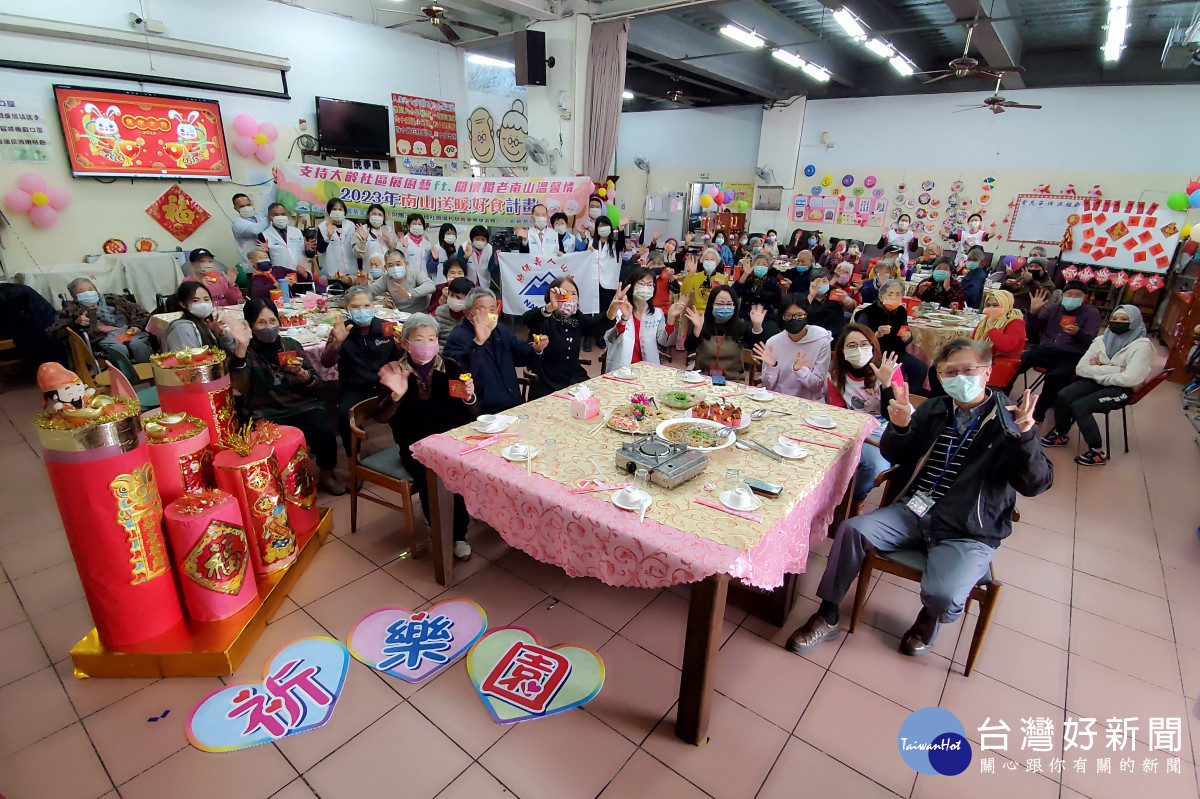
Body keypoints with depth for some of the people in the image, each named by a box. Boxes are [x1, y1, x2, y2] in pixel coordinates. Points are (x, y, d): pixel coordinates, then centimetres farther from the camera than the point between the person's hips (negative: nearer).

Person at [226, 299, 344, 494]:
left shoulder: (291, 345, 11)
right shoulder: (247, 351, 4)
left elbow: (320, 388, 7)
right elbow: (240, 387, -19)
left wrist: (301, 373, -14)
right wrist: (241, 346, -27)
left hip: (303, 406, 2)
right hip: (268, 414, -2)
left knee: (325, 432, -28)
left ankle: (326, 474, 1)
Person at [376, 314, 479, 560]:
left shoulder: (451, 367, 3)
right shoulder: (395, 372, 1)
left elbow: (472, 413, 1)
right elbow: (381, 417, -10)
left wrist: (469, 397, -22)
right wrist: (396, 395, -30)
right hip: (416, 444, -1)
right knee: (431, 476, -28)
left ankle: (457, 532, -4)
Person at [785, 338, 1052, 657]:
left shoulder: (1009, 421, -2)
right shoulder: (934, 409, 8)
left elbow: (1036, 483, -10)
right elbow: (893, 456, 10)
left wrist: (1025, 436, -28)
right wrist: (899, 428, -12)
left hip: (968, 534, -3)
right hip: (911, 513, 4)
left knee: (943, 596, -27)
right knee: (851, 529, -20)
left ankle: (928, 618, 12)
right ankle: (826, 618, -5)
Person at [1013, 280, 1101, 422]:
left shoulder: (1092, 313, 5)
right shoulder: (1053, 308, 14)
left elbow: (1089, 341, -5)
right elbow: (1032, 328, 12)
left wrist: (1077, 332, -27)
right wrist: (1033, 312, -6)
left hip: (1072, 357, -3)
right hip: (1046, 350, 3)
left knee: (1055, 376, -35)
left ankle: (1039, 413, -19)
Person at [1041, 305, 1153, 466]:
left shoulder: (1142, 346, -10)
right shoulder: (1102, 340, 5)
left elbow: (1129, 379, -22)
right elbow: (1081, 368, -5)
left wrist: (1099, 370, -11)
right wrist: (1114, 370, -16)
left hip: (1122, 389, -5)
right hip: (1097, 382, 5)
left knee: (1079, 406, -27)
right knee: (1062, 397, -20)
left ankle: (1098, 453, -13)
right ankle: (1061, 436, 3)